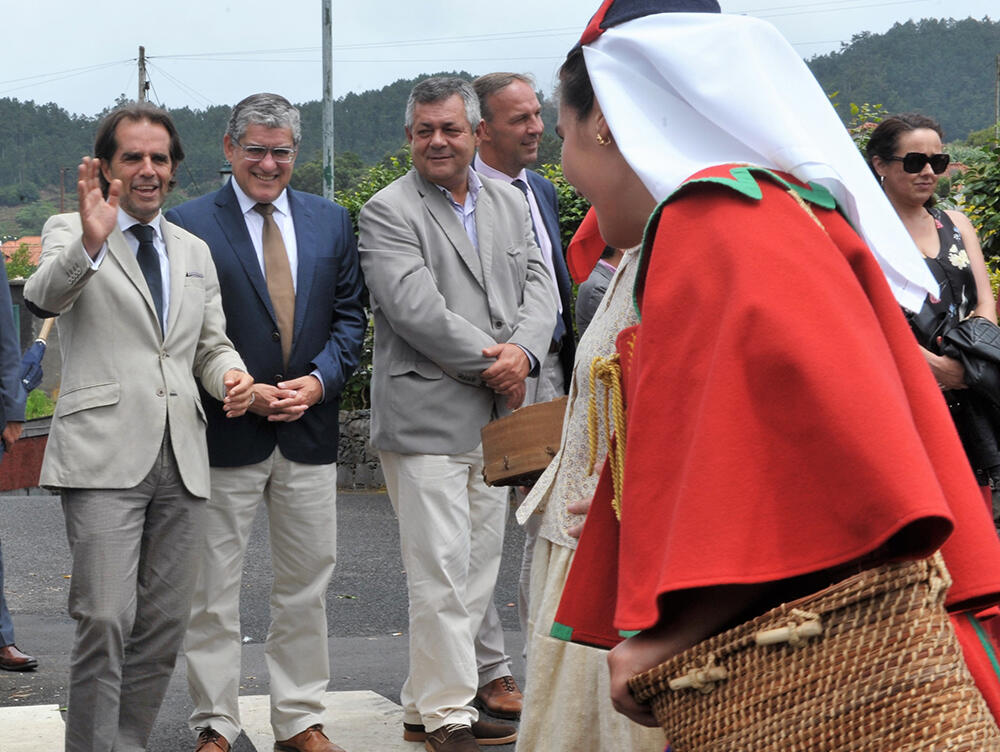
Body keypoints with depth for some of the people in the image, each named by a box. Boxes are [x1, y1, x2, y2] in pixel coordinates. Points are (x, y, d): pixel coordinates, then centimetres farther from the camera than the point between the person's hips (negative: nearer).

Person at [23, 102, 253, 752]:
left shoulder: (195, 252, 21)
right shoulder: (69, 232, 4)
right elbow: (44, 296, -16)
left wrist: (233, 375, 0)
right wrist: (91, 242, -35)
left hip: (181, 458, 5)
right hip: (105, 456, -5)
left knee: (164, 625, 6)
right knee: (106, 619, -14)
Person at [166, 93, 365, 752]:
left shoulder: (331, 222, 9)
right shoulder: (188, 225, -4)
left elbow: (350, 317, 9)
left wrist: (319, 381, -8)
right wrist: (240, 392, -15)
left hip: (311, 429, 4)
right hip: (225, 433, -4)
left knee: (307, 585, 10)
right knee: (213, 591, 3)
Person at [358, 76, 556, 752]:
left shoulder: (510, 202, 14)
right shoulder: (388, 212, -5)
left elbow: (540, 289, 7)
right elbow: (416, 309, -15)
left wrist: (523, 352, -12)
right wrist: (490, 360, -13)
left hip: (494, 417, 7)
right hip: (426, 418, -7)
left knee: (479, 567, 11)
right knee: (441, 572, -6)